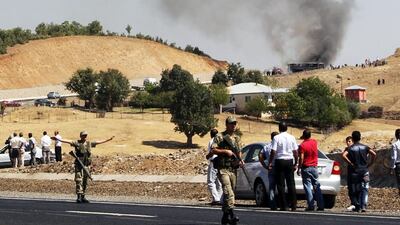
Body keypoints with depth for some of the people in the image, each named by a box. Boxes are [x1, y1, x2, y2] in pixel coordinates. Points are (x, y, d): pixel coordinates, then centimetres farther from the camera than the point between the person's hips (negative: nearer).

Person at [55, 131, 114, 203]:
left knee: (85, 181, 7)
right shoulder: (77, 143, -2)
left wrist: (108, 140, 21)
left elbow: (99, 142, 17)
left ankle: (83, 197, 13)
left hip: (87, 165, 4)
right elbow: (67, 141, -11)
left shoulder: (89, 143, 10)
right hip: (79, 164, -4)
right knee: (79, 181, -9)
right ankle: (79, 197, -11)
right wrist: (58, 139, -21)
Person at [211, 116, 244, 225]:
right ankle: (231, 214, -31)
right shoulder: (220, 137, -2)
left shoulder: (237, 138, 16)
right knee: (228, 190, -21)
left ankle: (225, 216, 19)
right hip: (223, 169, -6)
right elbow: (213, 150, -8)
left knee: (229, 192, 9)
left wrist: (241, 160, 4)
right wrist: (225, 151, -16)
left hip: (233, 169, 6)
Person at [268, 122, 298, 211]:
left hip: (279, 161, -3)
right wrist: (295, 163, 13)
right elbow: (295, 152, 4)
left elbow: (273, 152, -11)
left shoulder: (276, 138, -7)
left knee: (281, 185, 1)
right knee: (291, 184, 7)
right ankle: (293, 205, 3)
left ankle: (283, 206, -2)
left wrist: (270, 163, -1)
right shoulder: (292, 138, 3)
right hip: (289, 161, 3)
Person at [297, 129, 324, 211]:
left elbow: (301, 159, -16)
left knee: (308, 187, -2)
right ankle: (320, 205, 6)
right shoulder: (314, 142, 3)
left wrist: (299, 169, -8)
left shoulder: (302, 145, -13)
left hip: (306, 168, -5)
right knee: (317, 187, 9)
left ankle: (311, 206, -7)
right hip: (314, 167, 5)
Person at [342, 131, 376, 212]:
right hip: (364, 171, 1)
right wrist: (370, 164, 1)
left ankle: (357, 206, 8)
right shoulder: (365, 147, 4)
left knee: (355, 190, 8)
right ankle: (363, 206, -16)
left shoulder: (351, 148, -1)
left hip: (355, 171, -1)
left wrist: (351, 164, -10)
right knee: (364, 189, -1)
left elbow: (344, 155, -19)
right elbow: (374, 154, -8)